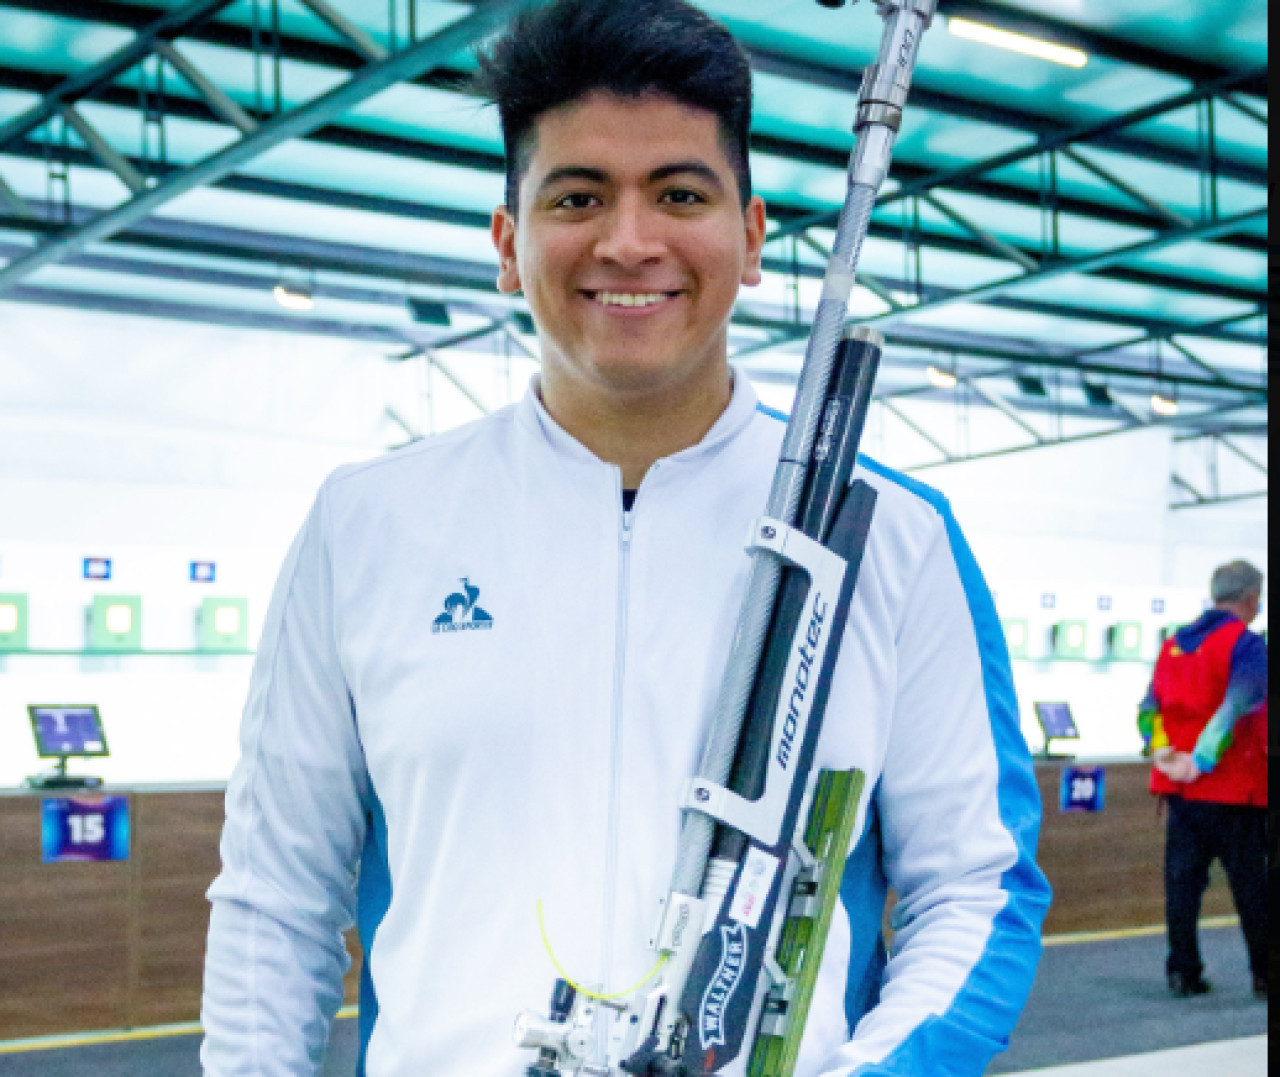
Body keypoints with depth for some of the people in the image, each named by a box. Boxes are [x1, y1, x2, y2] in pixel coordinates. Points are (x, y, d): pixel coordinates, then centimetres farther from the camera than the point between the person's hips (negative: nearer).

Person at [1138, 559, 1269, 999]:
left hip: (1180, 789, 6)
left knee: (1182, 880, 9)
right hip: (1234, 791, -6)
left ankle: (1183, 971, 9)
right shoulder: (1247, 645, -10)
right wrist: (1202, 762, -19)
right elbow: (1236, 707, -22)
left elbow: (1149, 708, 4)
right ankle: (1264, 974, 11)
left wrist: (1163, 754, -6)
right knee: (1251, 884, 4)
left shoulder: (1173, 645, 12)